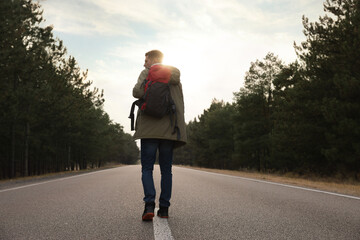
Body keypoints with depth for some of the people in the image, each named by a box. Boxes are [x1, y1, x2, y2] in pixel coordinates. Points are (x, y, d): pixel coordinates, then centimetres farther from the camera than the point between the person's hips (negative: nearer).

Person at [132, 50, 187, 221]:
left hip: (149, 128, -3)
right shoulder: (174, 71, 15)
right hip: (169, 129, 3)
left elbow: (137, 92, -11)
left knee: (147, 168, 1)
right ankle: (164, 208, 9)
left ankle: (149, 205, -14)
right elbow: (174, 78, -6)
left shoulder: (146, 73, 5)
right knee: (166, 170, 9)